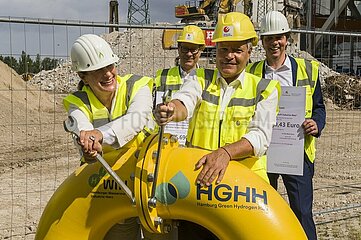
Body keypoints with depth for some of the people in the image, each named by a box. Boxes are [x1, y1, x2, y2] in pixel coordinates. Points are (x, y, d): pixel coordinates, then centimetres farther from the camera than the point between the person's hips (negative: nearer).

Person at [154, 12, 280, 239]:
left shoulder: (264, 89, 4)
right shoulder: (201, 82, 9)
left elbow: (260, 136, -10)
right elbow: (184, 102, -14)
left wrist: (225, 152, -28)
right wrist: (171, 110, -38)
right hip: (198, 178, 1)